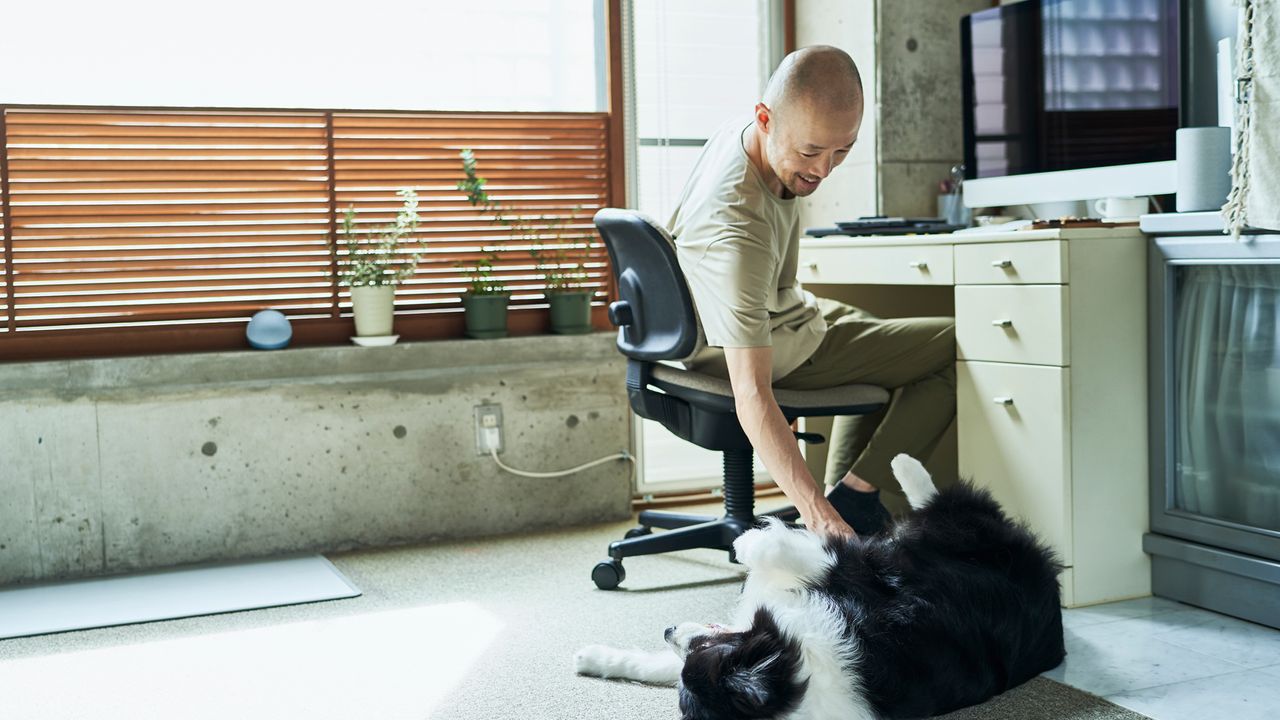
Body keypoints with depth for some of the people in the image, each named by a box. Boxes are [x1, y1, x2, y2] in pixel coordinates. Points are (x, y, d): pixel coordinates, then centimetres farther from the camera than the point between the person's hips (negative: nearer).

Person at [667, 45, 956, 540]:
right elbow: (751, 397, -44)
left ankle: (843, 496, 29)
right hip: (781, 351, -9)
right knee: (958, 348, -5)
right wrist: (818, 518, -50)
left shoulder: (739, 133, -14)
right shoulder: (739, 228, -41)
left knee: (880, 341, 34)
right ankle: (851, 500, -5)